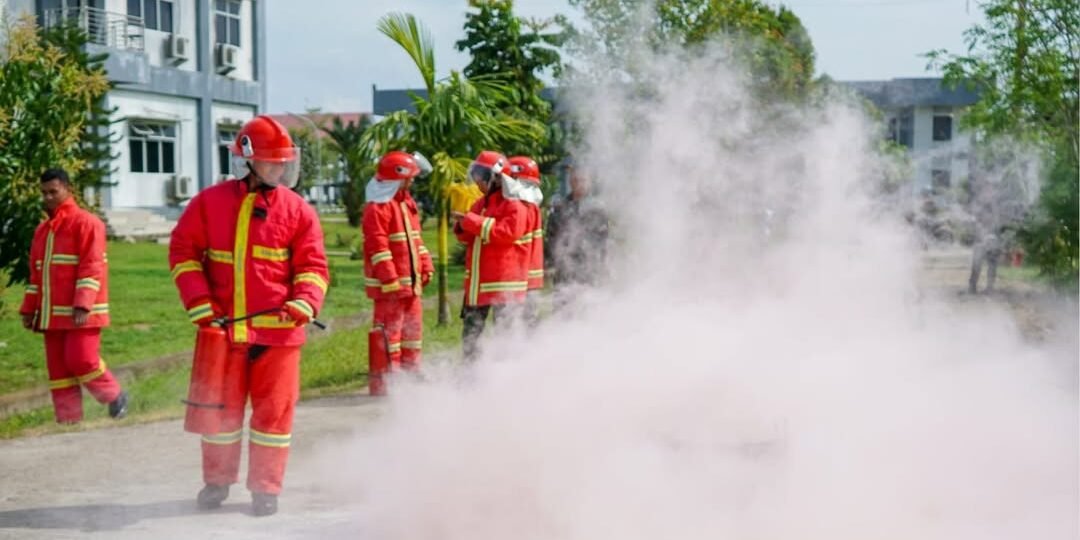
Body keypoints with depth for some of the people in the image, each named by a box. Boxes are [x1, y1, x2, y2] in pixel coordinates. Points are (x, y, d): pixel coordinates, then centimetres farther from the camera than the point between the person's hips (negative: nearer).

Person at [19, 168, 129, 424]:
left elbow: (92, 268, -14)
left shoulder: (85, 222, -5)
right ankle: (68, 420, 10)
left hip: (81, 313, -7)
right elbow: (36, 273, 22)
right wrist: (29, 309, 16)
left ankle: (115, 397, 10)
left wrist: (82, 305, -22)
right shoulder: (42, 230, 19)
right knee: (57, 367, 5)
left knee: (81, 360, -13)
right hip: (51, 315, 7)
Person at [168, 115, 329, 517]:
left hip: (278, 329, 0)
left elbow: (312, 265, 4)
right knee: (221, 406, 12)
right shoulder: (209, 203, 3)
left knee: (274, 408, 2)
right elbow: (184, 252, 6)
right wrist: (199, 302, -4)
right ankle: (217, 480, 30)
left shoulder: (297, 210, 3)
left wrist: (304, 303, -14)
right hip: (223, 327, 1)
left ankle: (266, 487, 16)